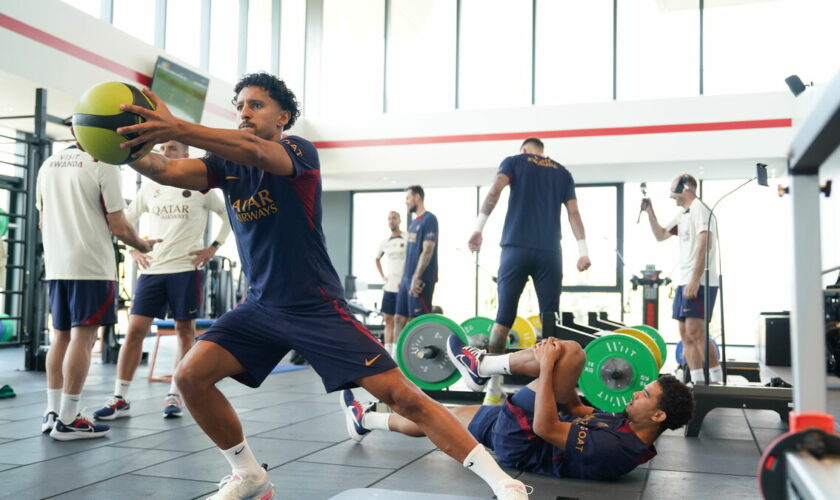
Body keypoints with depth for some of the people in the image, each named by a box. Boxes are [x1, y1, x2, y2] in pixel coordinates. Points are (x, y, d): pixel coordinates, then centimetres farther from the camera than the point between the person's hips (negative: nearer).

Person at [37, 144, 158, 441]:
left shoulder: (48, 165, 12)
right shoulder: (103, 165, -8)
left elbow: (43, 221, 21)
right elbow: (118, 227, -10)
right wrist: (143, 246, 8)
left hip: (56, 264, 7)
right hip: (91, 264, -7)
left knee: (61, 335, 14)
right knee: (82, 336, -4)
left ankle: (53, 412, 16)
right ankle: (68, 419, -3)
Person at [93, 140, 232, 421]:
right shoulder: (150, 187, 10)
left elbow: (229, 216, 7)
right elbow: (126, 220, 21)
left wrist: (214, 247, -1)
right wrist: (133, 250, 9)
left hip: (187, 269, -2)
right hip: (152, 269, 3)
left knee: (185, 330, 4)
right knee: (135, 329, -3)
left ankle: (174, 395, 15)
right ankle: (120, 399, 2)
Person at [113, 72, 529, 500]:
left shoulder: (298, 151, -11)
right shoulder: (225, 164, 6)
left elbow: (252, 151, -34)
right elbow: (170, 171, -13)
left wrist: (177, 128, -48)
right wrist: (132, 148, -34)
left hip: (317, 307, -6)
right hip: (260, 307, 6)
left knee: (399, 394, -13)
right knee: (190, 376, -8)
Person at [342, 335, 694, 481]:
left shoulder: (614, 449, -29)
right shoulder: (631, 430, 1)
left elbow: (544, 428, -31)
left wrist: (547, 366, -25)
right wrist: (557, 373, 9)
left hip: (518, 440, -9)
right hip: (526, 433, 9)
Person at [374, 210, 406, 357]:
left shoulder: (407, 239, -5)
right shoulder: (385, 242, 12)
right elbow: (377, 259, 30)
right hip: (389, 287, 6)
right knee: (388, 320, 6)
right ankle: (387, 352, 10)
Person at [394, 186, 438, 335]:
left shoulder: (429, 219, -9)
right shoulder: (413, 222, 18)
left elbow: (427, 251, -17)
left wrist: (416, 278, -21)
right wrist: (403, 278, 17)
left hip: (420, 280, -9)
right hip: (407, 279, 9)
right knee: (399, 319, 9)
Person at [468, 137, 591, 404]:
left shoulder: (515, 161, 14)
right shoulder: (562, 172, 21)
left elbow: (495, 191, -5)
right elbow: (573, 212, 10)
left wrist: (478, 228, -8)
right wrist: (583, 250, 7)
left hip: (516, 248, -1)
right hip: (549, 252, 2)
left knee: (503, 318, 1)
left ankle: (493, 388, 0)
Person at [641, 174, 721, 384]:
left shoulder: (699, 209, -9)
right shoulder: (682, 213, 20)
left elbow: (704, 245, -19)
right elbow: (660, 235, 29)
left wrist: (695, 280, -24)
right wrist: (650, 212, 16)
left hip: (700, 282, -10)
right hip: (685, 281, 10)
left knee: (695, 331, -16)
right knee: (686, 334, 7)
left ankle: (717, 381, -11)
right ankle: (698, 382, 10)